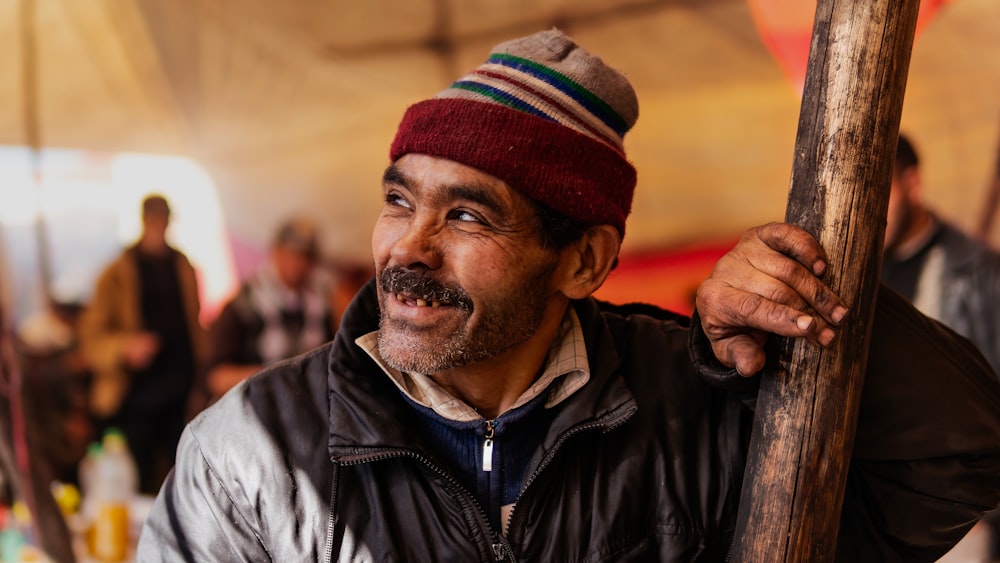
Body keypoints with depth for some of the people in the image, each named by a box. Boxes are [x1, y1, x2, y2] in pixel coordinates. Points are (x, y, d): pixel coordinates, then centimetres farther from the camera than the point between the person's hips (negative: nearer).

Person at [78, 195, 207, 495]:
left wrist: (198, 385, 9)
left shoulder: (184, 268, 12)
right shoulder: (117, 275, 2)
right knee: (137, 491, -2)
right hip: (135, 401, -3)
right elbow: (91, 343, -2)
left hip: (180, 402, 3)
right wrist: (126, 347, -21)